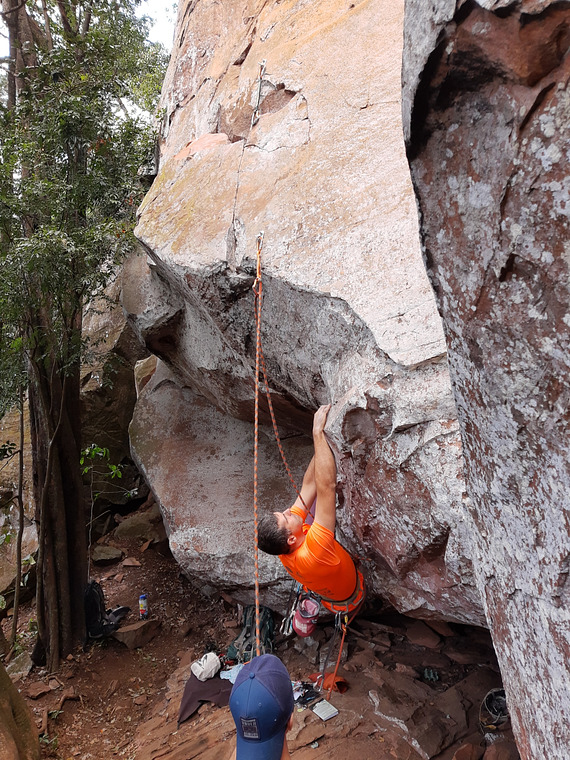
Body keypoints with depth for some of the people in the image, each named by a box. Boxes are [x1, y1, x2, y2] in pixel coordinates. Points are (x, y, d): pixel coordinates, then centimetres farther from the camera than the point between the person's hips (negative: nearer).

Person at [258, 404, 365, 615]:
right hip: (347, 599, -5)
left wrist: (320, 436, -25)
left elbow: (309, 485, -22)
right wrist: (318, 432, -51)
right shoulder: (311, 553, -45)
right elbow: (326, 487, -52)